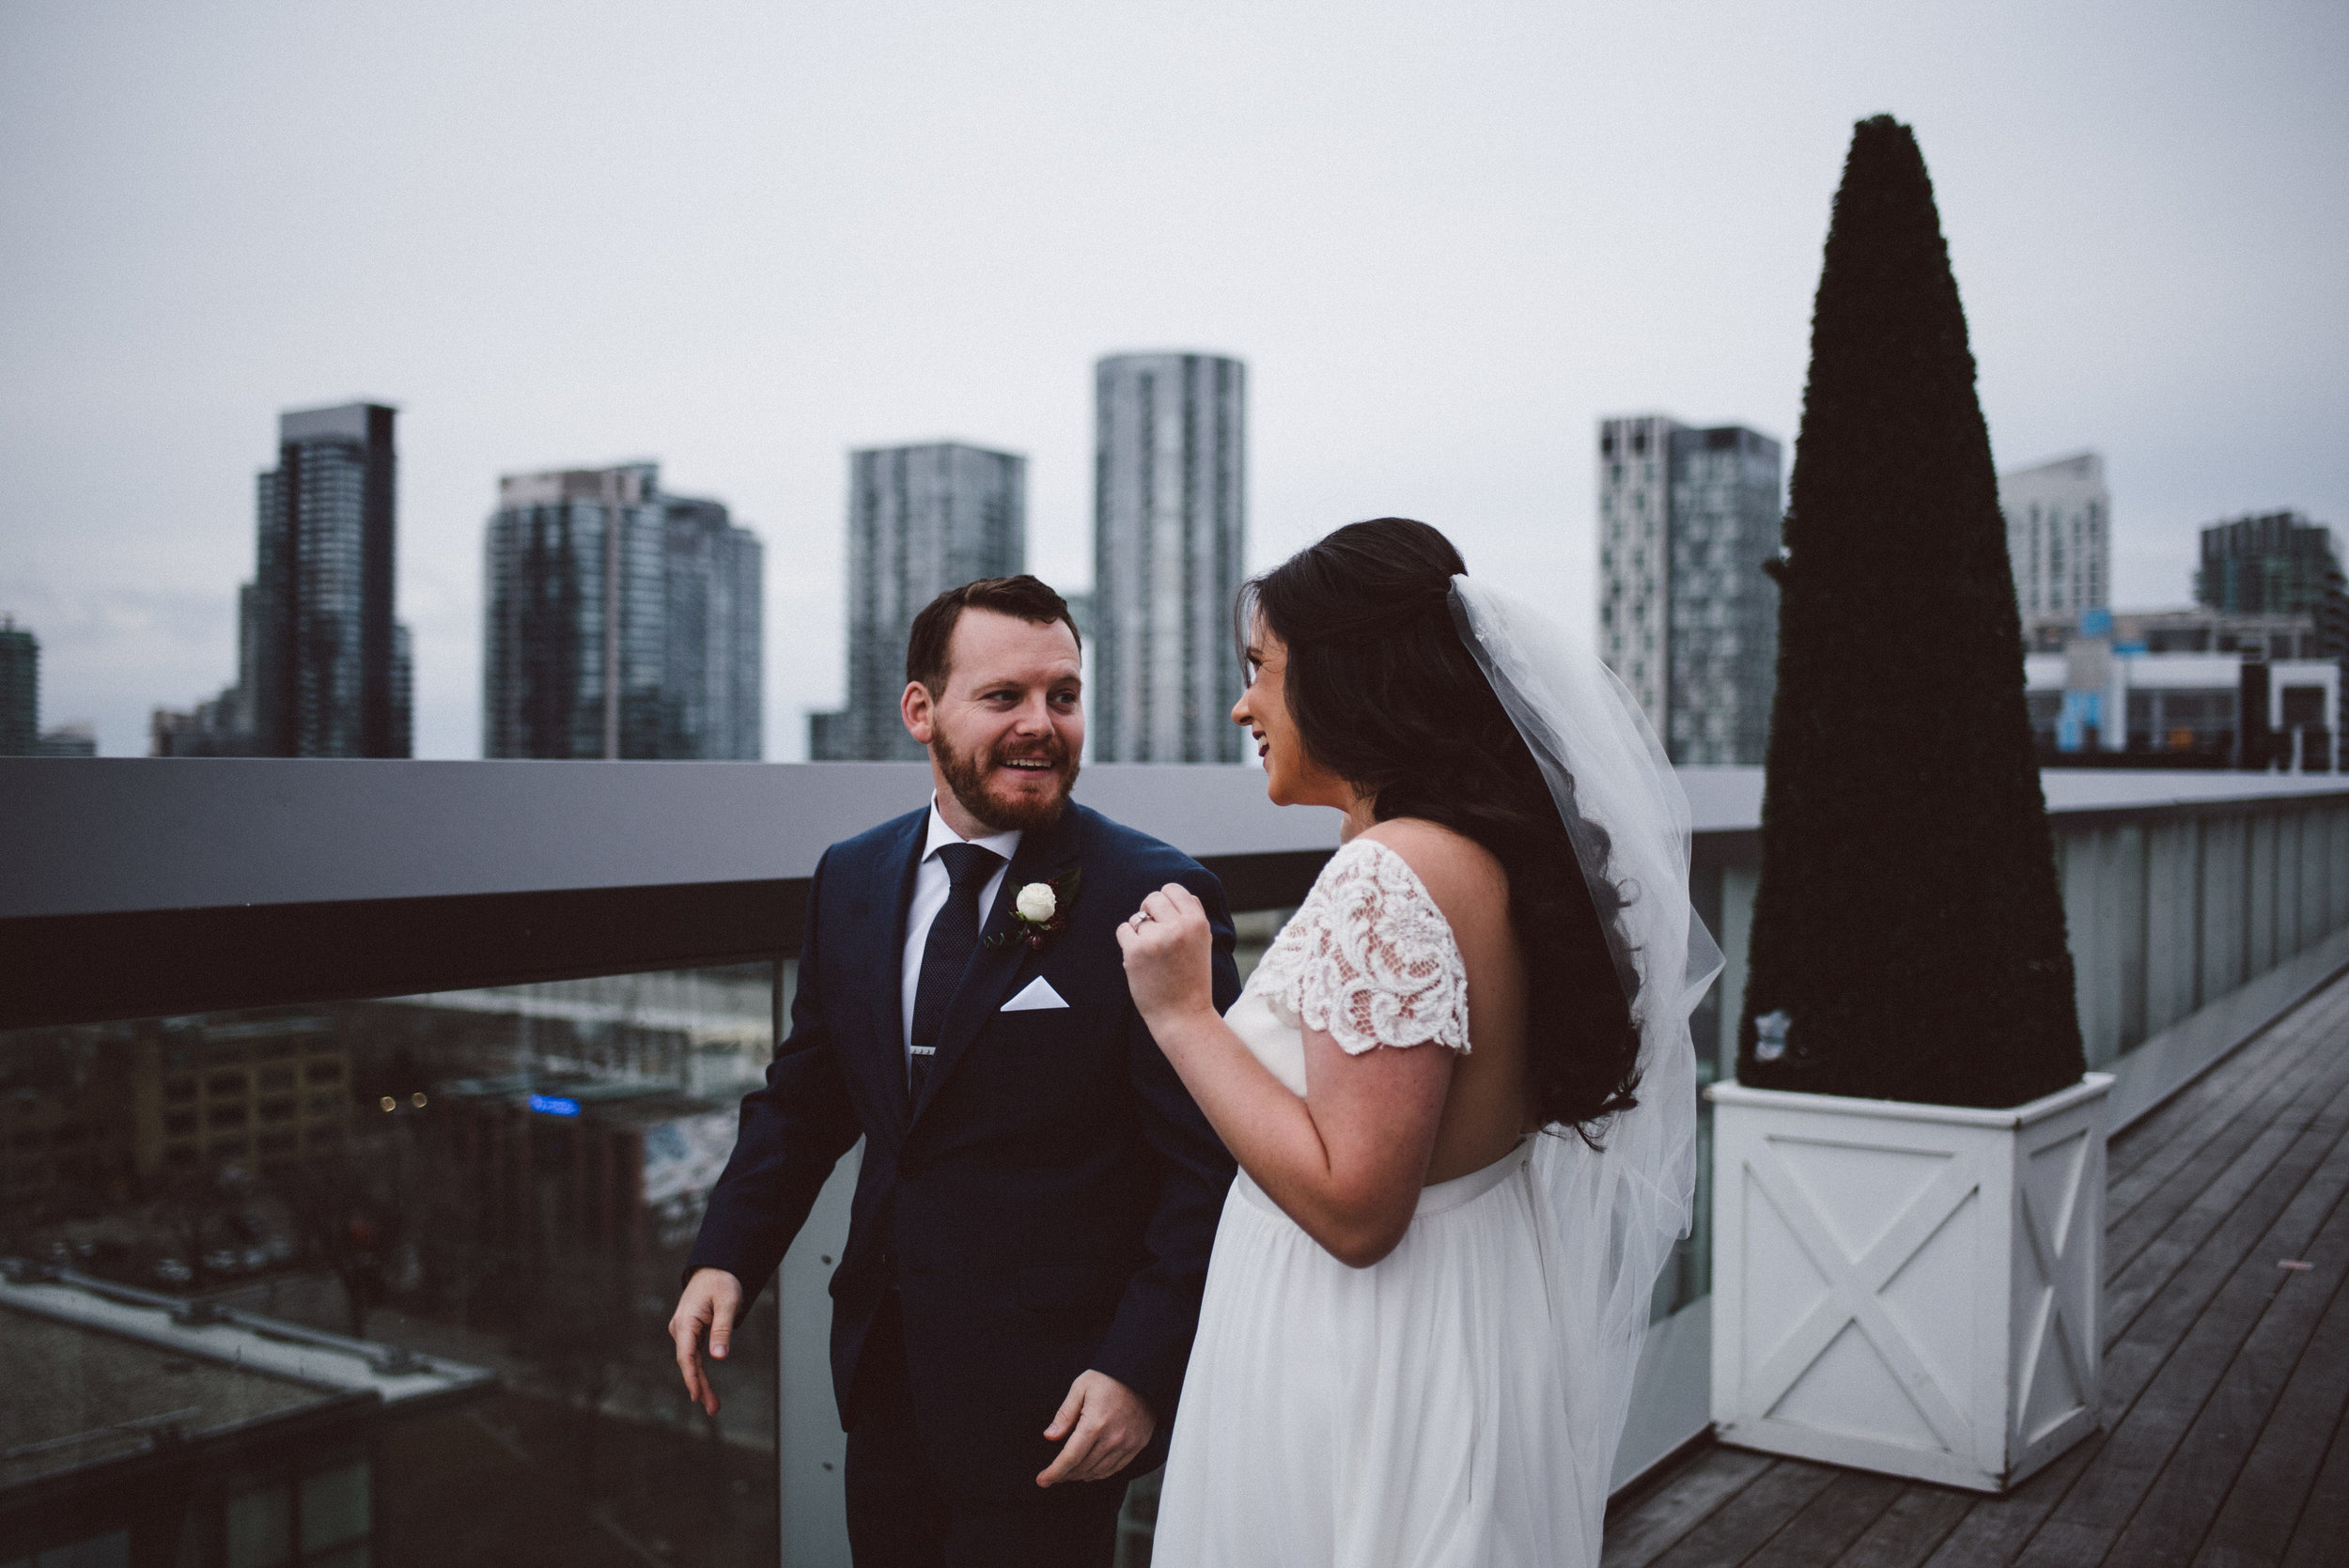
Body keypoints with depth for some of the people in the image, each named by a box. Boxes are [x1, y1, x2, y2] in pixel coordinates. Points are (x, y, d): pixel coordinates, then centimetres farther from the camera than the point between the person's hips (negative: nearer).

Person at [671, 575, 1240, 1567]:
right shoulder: (850, 881, 3)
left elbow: (1209, 1168, -14)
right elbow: (805, 1094, 12)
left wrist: (1143, 1370, -19)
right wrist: (726, 1258, 1)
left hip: (1050, 1407, -5)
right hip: (886, 1383, 6)